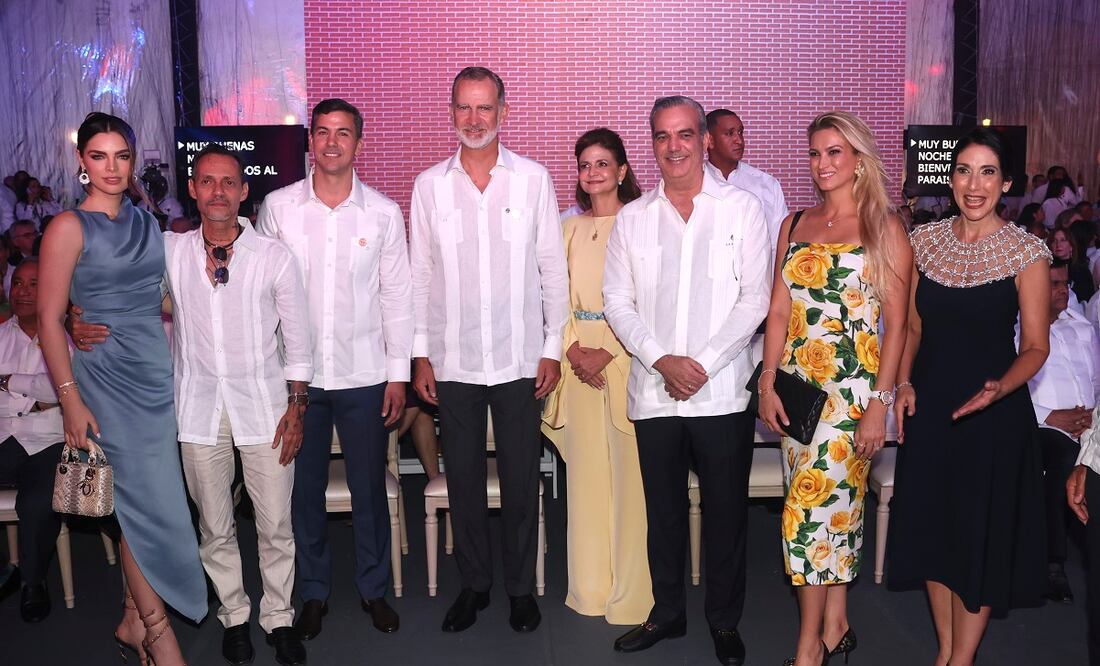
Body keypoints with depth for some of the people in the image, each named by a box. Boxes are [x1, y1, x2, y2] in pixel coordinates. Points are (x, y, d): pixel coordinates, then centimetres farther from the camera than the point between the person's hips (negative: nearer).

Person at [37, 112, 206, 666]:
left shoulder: (146, 221, 10)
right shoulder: (69, 227, -7)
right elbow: (49, 319, -8)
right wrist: (71, 400, -12)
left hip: (157, 370, 5)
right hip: (108, 376, -5)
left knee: (141, 500, 11)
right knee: (149, 501, -3)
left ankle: (134, 619, 26)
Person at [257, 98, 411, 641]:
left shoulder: (383, 212, 0)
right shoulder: (278, 206, 1)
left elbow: (396, 296, 2)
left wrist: (398, 373, 0)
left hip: (363, 373, 0)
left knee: (369, 487, 8)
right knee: (304, 487, 10)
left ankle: (374, 588, 26)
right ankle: (314, 591, 28)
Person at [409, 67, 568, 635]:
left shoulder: (533, 179, 0)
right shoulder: (429, 185, 3)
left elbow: (553, 269, 3)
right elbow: (419, 276, 7)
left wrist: (553, 347, 0)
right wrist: (420, 354, 3)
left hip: (519, 358, -1)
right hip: (452, 361, 1)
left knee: (521, 480, 8)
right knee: (463, 479, 11)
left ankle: (521, 586, 25)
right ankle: (474, 583, 28)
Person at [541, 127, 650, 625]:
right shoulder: (571, 229, 14)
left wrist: (607, 353, -14)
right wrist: (574, 350, -5)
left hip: (626, 355, -5)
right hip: (578, 357, 5)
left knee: (628, 469, -3)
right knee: (585, 469, 9)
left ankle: (630, 593, 9)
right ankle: (590, 588, 20)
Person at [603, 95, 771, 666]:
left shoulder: (742, 208, 1)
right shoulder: (632, 218, 8)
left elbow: (755, 299, -5)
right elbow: (616, 301, 4)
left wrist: (702, 364, -13)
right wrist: (662, 360, -10)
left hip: (722, 392, -2)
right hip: (652, 393, 2)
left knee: (726, 511, 7)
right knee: (663, 510, 13)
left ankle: (725, 620, 25)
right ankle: (667, 612, 30)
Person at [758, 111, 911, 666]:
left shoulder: (884, 226, -2)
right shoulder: (794, 225, 11)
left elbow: (896, 323, -6)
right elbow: (779, 311, 10)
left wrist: (879, 403, -11)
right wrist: (768, 383, 2)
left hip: (851, 386, -5)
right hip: (796, 385, 5)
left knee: (812, 506, -7)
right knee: (835, 505, 12)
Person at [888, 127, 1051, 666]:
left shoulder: (1026, 253, -9)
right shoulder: (925, 240, 2)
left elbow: (1035, 346, -6)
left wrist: (999, 388, -24)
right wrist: (904, 382, -4)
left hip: (992, 414, -4)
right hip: (928, 406, 4)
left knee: (981, 535, 7)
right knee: (931, 528, 13)